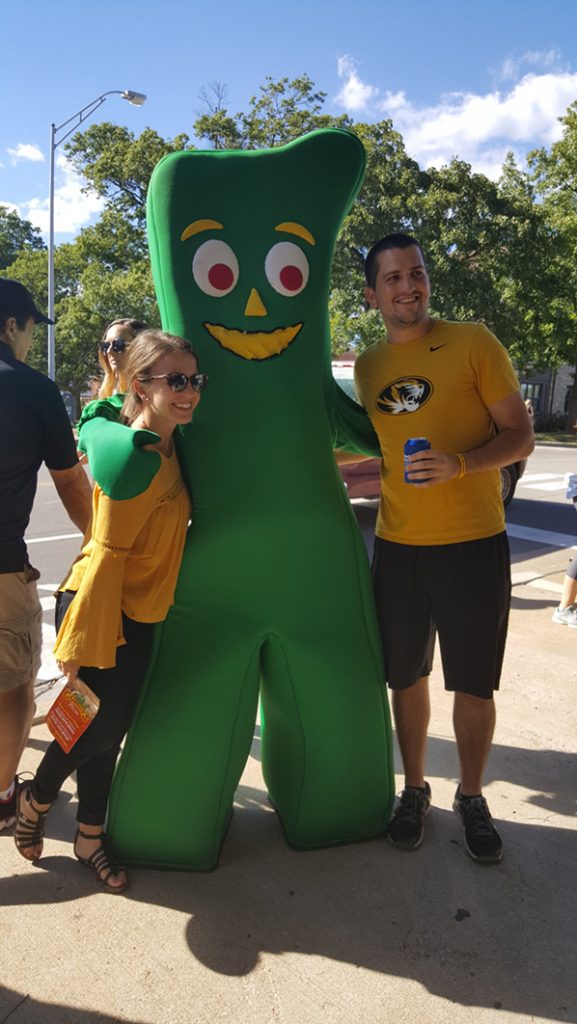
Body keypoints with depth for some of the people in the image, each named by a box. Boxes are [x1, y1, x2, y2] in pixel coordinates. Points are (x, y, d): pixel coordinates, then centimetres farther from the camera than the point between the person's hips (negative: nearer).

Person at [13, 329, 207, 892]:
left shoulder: (166, 446, 2)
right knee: (100, 725, 5)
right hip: (95, 609, -8)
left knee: (109, 729, 18)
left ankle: (89, 838, 36)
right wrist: (82, 643, -21)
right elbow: (105, 556, -24)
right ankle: (34, 801, 35)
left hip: (138, 615, 8)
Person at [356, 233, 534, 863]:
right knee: (407, 677, 13)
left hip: (474, 544, -3)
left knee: (473, 685, 7)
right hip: (398, 545, 3)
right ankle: (414, 791, 33)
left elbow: (521, 436, -7)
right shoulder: (367, 366, 8)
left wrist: (459, 465, -22)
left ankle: (471, 798, 31)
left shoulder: (474, 343, -5)